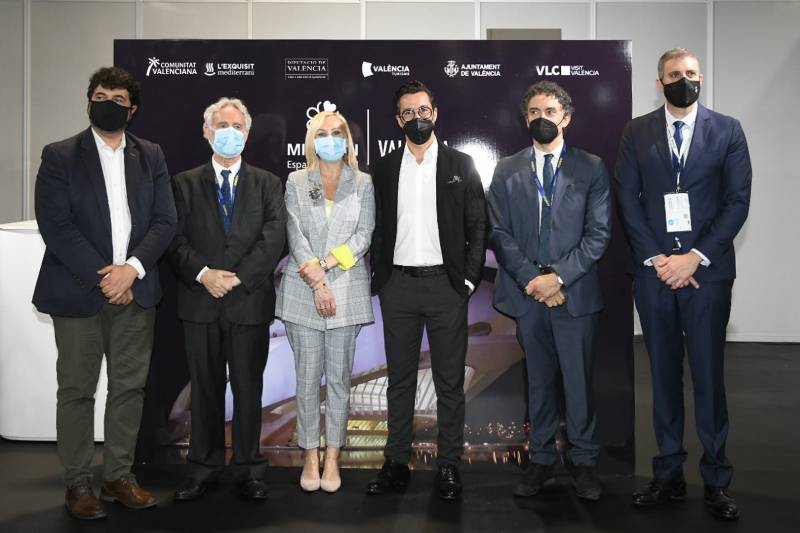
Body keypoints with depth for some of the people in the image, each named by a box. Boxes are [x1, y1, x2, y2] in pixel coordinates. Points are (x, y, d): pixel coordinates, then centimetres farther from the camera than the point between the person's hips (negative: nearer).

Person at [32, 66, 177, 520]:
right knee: (77, 391, 4)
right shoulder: (60, 156, 0)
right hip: (78, 293, -3)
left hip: (135, 291, 3)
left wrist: (132, 269, -12)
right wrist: (101, 278, -13)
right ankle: (78, 484, 17)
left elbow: (165, 220, 3)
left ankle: (119, 476, 22)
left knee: (130, 387, 8)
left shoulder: (151, 156, 9)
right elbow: (55, 225, -7)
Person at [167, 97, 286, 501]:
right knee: (205, 388, 9)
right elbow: (175, 239, 0)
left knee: (248, 388, 5)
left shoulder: (267, 184, 9)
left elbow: (274, 238, -4)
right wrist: (203, 274, -15)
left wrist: (238, 278, -13)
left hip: (250, 301, -1)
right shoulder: (185, 183, 10)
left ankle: (248, 469, 16)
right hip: (200, 302, 1)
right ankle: (204, 468, 20)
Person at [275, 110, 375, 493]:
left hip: (347, 289, 0)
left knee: (339, 377, 5)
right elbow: (295, 236, -1)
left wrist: (326, 264, -13)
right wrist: (316, 281, -11)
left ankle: (332, 456, 15)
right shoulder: (296, 182, 7)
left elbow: (364, 235, -1)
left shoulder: (362, 183, 7)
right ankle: (310, 455, 14)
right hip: (303, 290, 0)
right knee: (307, 378, 3)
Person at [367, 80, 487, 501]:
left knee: (449, 381, 4)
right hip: (398, 287, 2)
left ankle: (448, 465, 13)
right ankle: (397, 463, 17)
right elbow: (376, 228, 11)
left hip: (445, 284, -2)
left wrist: (469, 279, -5)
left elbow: (477, 226, 2)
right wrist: (378, 277, 2)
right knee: (399, 379, 9)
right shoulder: (383, 169, 10)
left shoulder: (461, 165, 4)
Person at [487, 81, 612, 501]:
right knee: (539, 381, 10)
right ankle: (541, 459, 21)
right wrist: (531, 279, -9)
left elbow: (598, 234, -2)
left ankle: (584, 461, 17)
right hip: (526, 293, 2)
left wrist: (558, 276, -12)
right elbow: (497, 232, 3)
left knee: (578, 380, 3)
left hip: (575, 293, -1)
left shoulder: (591, 168, 5)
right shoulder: (507, 170, 10)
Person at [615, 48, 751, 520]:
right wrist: (656, 258, -7)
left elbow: (737, 201, -1)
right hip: (654, 271, 1)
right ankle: (669, 476, 19)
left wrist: (694, 257, -10)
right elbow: (628, 199, 3)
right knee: (664, 376, 8)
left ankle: (717, 481, 15)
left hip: (707, 272, -1)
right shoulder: (637, 132, 7)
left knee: (709, 377, 3)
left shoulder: (727, 130, 4)